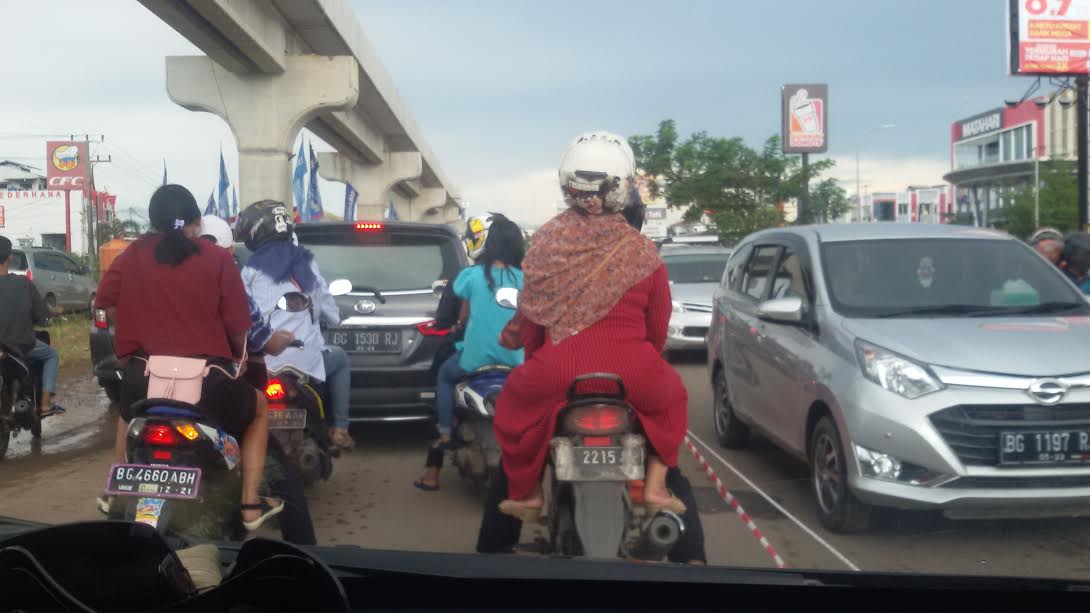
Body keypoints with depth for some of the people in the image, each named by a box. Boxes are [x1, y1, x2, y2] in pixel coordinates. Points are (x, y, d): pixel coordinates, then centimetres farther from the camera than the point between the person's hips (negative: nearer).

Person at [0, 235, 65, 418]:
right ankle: (45, 403, 12)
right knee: (52, 355, 25)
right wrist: (54, 312, 14)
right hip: (21, 346, -1)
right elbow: (41, 316, -8)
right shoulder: (24, 283, -13)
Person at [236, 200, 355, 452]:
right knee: (339, 358, 29)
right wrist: (335, 317, 35)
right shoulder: (305, 261, 7)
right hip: (303, 359, 0)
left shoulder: (252, 269, 4)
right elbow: (330, 311, 13)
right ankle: (340, 429, 23)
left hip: (263, 362, 0)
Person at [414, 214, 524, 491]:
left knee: (445, 375, 29)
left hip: (476, 358, -2)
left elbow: (463, 319, 7)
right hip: (515, 361, 2)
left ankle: (445, 435, 19)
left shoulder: (472, 275, -4)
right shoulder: (523, 279, -2)